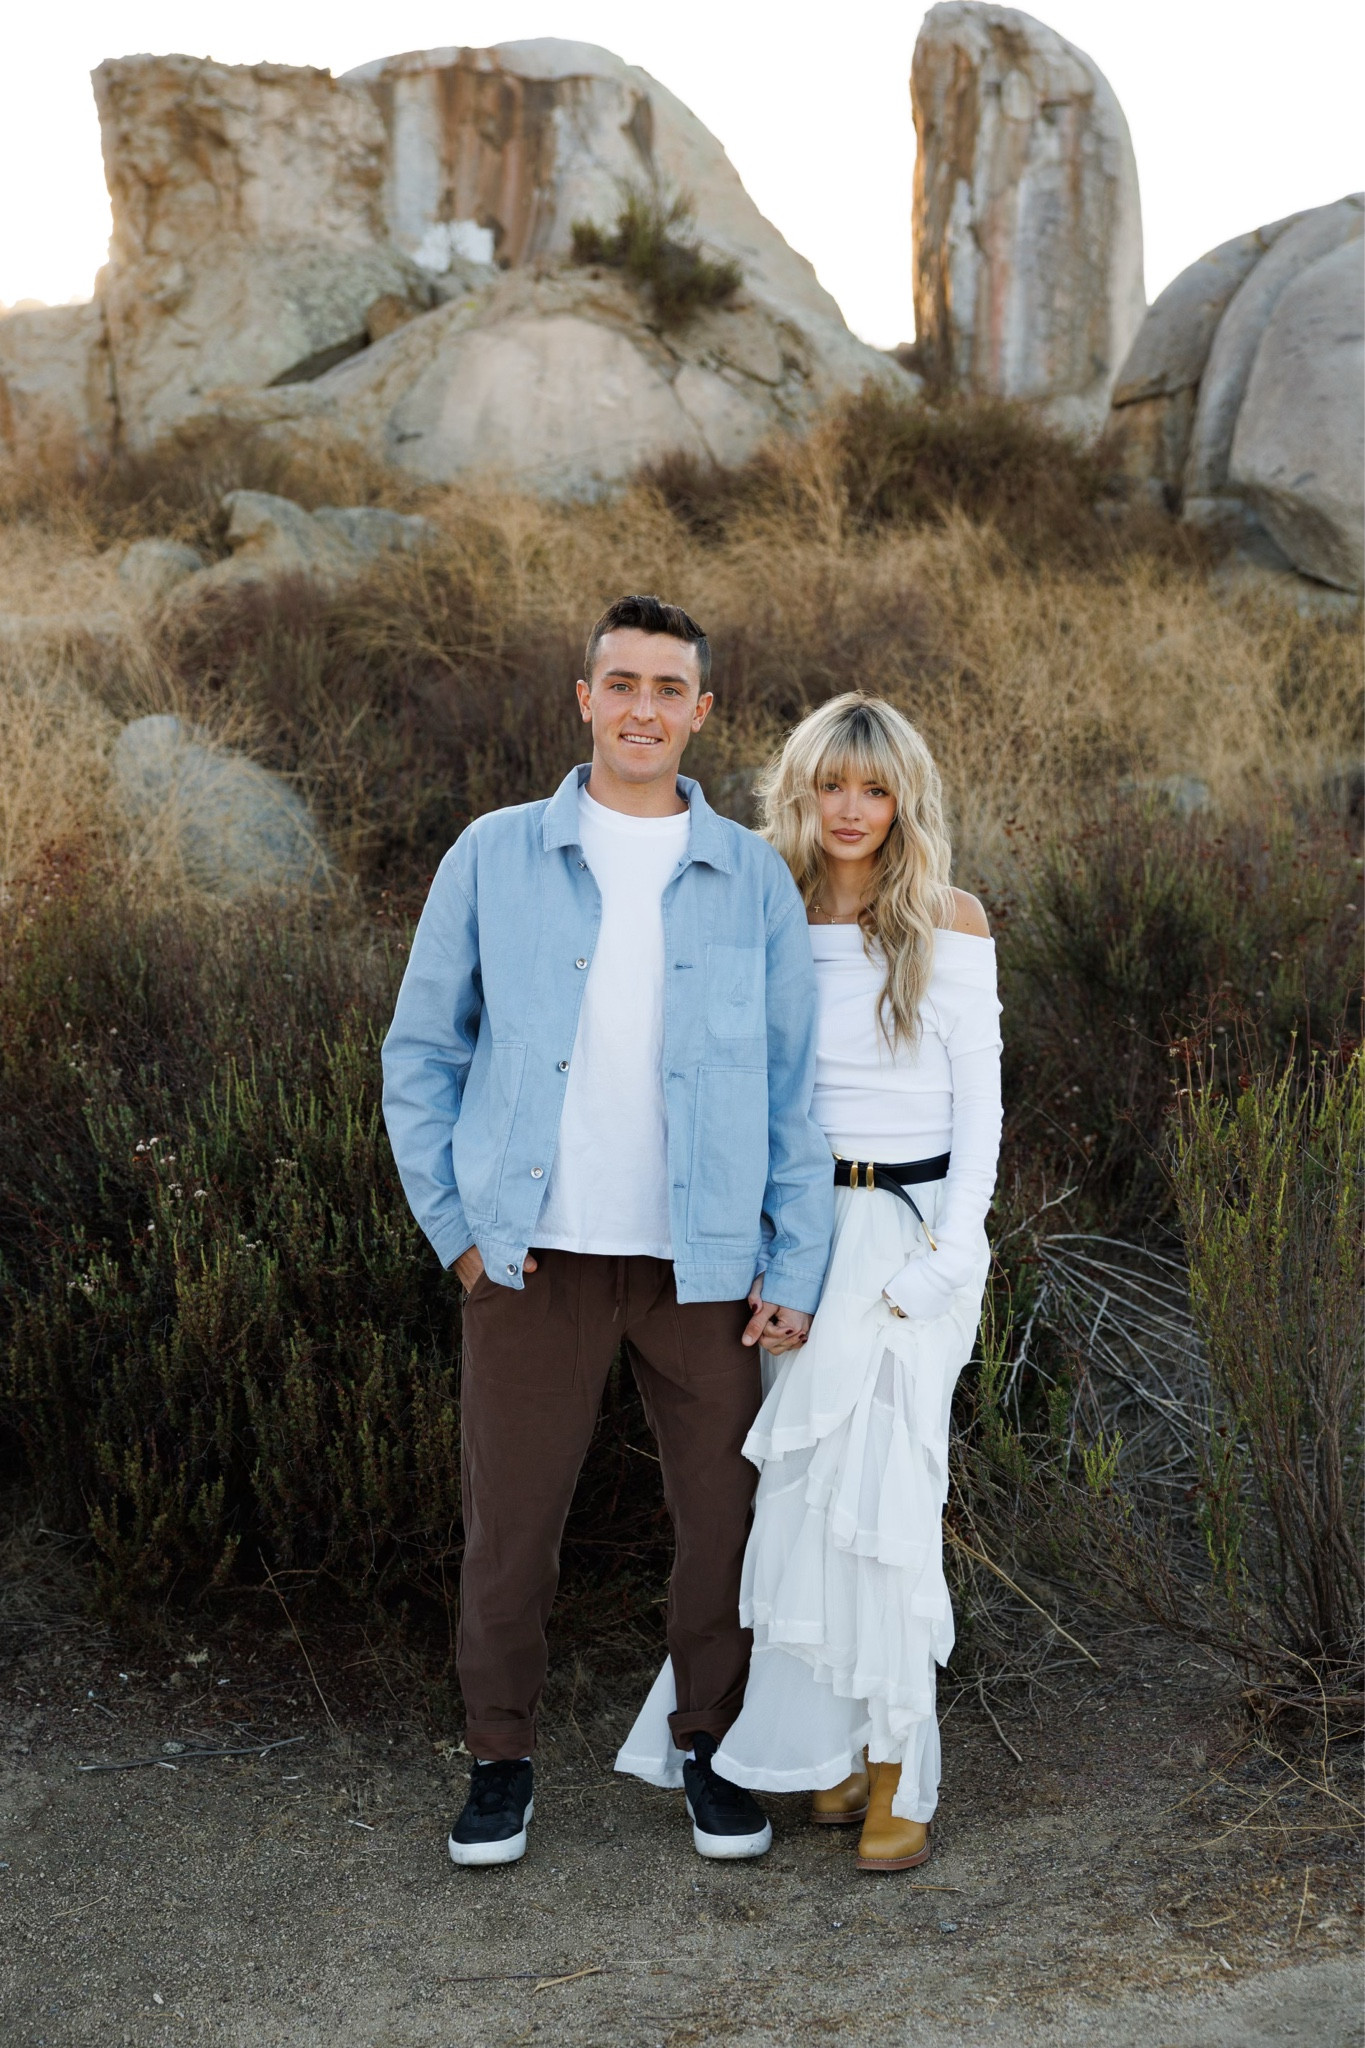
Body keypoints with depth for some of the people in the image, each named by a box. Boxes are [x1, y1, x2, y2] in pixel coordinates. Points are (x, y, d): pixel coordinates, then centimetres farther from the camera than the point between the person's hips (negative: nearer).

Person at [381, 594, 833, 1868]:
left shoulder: (752, 880, 3)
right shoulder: (493, 858, 1)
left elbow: (795, 1084, 4)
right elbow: (421, 1051, 5)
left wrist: (797, 1269, -2)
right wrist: (455, 1226, -2)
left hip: (702, 1262, 1)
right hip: (536, 1257, 0)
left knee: (724, 1516, 7)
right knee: (509, 1521, 5)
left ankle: (712, 1745, 28)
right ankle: (501, 1760, 24)